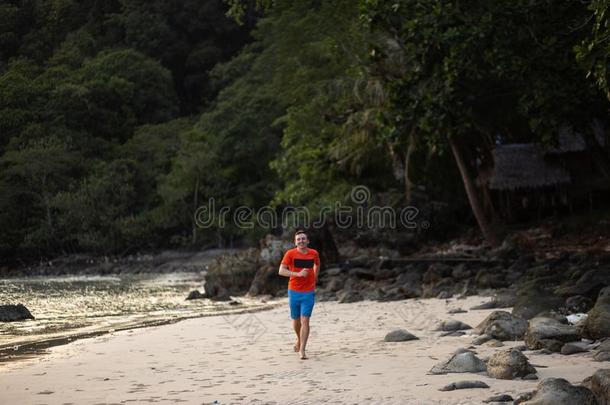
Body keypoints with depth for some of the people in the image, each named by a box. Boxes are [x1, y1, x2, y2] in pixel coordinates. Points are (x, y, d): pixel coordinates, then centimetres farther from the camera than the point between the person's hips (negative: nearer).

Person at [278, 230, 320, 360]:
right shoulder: (290, 254, -6)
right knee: (296, 320, 14)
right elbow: (281, 271, -13)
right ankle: (299, 340, 43)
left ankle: (302, 350, -11)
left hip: (309, 292, 0)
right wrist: (298, 274, -23)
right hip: (294, 291, 0)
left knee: (305, 321, -10)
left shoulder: (314, 253, 1)